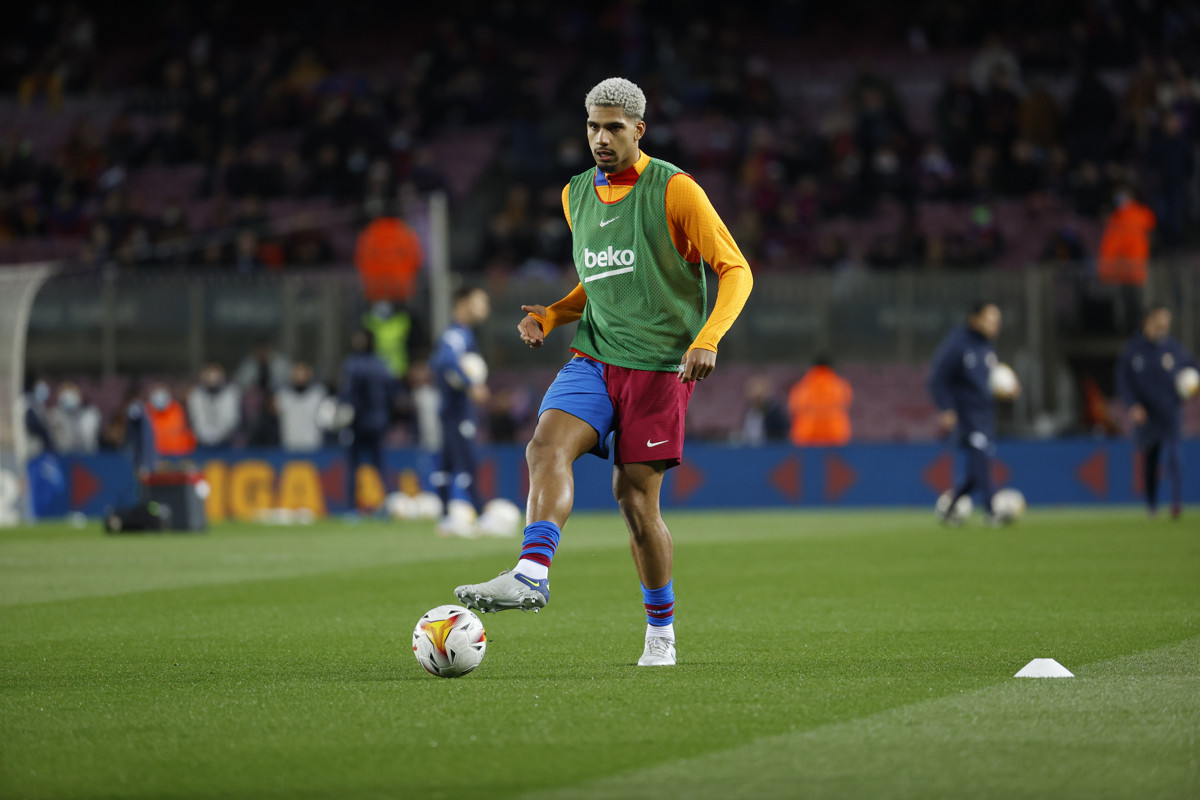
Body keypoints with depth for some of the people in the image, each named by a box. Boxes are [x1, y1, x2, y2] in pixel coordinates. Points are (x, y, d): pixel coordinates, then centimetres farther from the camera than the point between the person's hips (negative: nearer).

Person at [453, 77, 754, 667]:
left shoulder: (674, 190, -7)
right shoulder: (577, 195, 12)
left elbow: (734, 269, -7)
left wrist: (707, 339, -21)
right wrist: (547, 317, 8)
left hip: (659, 366, -5)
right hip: (594, 356, 5)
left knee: (635, 495, -3)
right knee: (547, 446, -22)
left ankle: (661, 633, 12)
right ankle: (530, 577, -34)